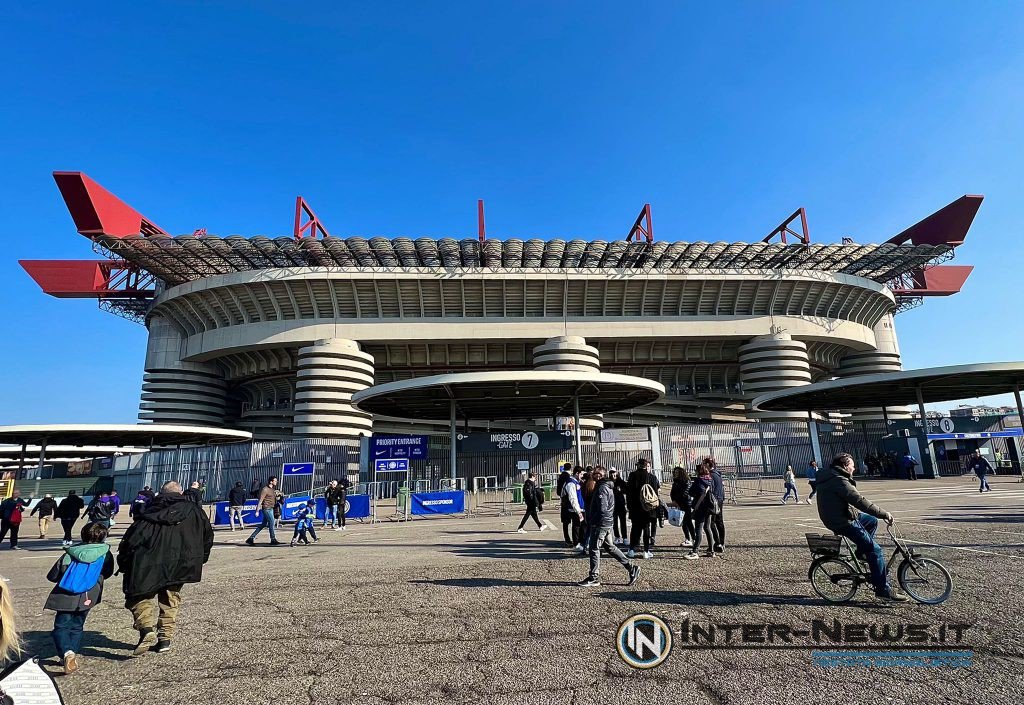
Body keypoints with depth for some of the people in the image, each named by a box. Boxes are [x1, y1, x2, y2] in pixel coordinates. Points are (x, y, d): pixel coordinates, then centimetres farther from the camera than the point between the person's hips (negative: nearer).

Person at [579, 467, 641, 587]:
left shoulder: (601, 488, -18)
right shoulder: (607, 487, 13)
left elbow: (602, 509, -24)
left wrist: (591, 520, -13)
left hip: (600, 523, -10)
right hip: (608, 523, 10)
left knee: (594, 548, -1)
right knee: (609, 547, 17)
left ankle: (594, 578, 7)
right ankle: (631, 567, 19)